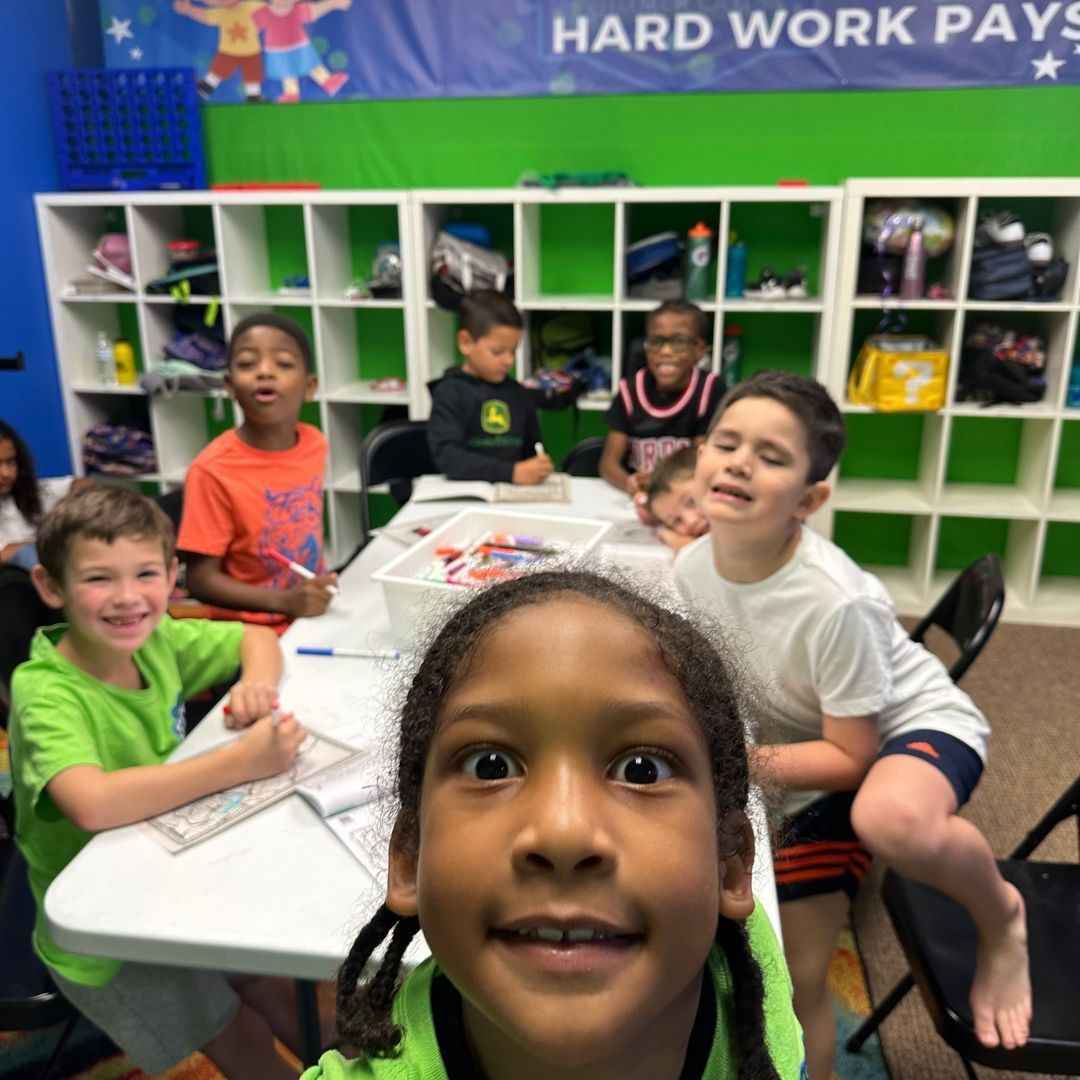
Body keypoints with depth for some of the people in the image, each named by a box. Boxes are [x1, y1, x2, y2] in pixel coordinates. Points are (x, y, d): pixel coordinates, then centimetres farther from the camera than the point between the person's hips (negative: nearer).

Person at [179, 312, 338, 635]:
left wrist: (320, 585, 6)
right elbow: (201, 578, -15)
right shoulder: (213, 471, -17)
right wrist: (284, 602, -25)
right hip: (252, 631, -6)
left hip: (314, 614, 6)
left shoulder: (314, 444, -1)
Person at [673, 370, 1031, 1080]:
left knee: (893, 819, -41)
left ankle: (1001, 918, -6)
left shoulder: (836, 601, -35)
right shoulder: (693, 567, -17)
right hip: (816, 763, 5)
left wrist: (741, 762, -32)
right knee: (796, 983, 6)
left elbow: (853, 758, -23)